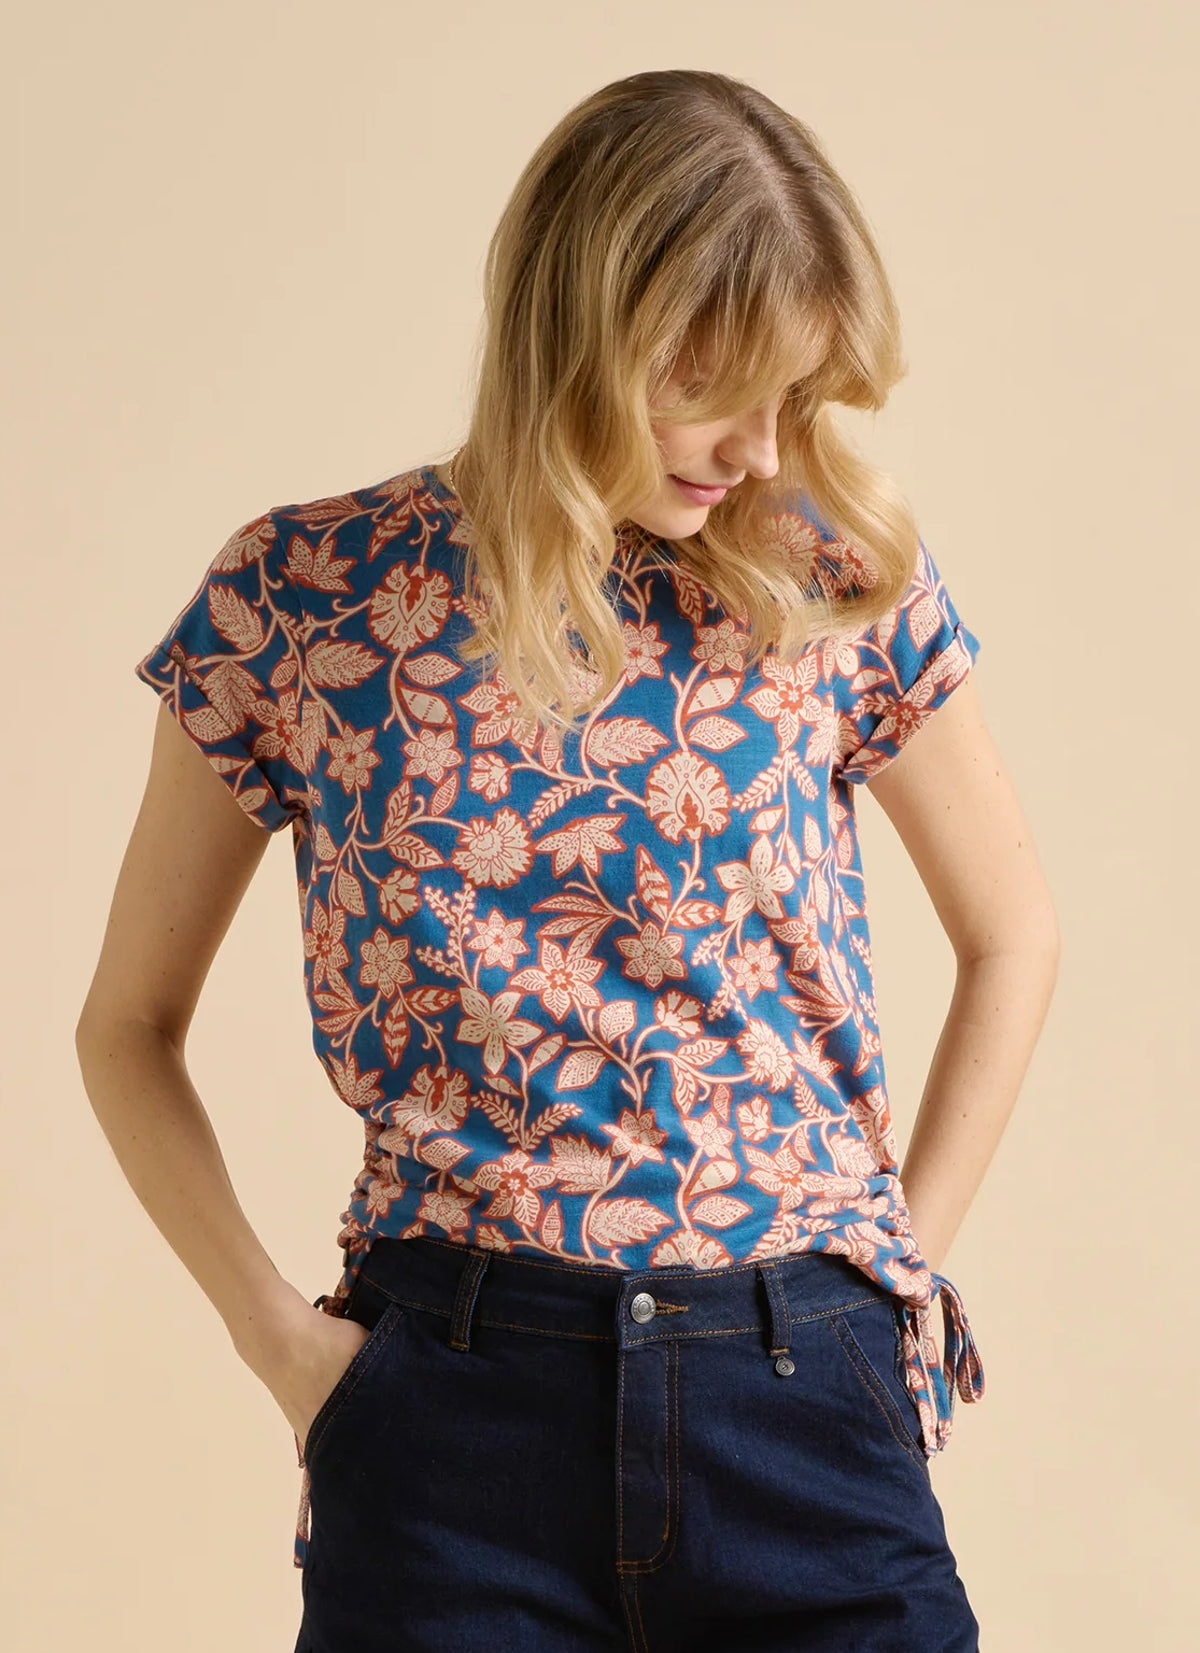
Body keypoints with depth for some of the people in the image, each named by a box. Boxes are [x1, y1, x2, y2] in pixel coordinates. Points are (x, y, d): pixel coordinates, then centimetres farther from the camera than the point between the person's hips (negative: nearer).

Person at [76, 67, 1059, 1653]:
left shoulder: (841, 582, 0)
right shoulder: (302, 598, -3)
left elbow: (1012, 938, 14)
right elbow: (129, 1022, 7)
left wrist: (903, 1259, 7)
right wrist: (279, 1334, -2)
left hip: (809, 1403, 1)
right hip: (451, 1399, -1)